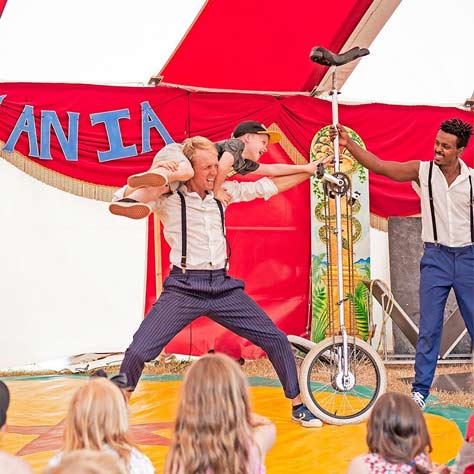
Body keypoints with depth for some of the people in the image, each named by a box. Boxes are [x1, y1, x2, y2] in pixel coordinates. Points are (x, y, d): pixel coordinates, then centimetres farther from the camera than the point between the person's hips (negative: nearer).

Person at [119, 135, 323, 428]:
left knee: (276, 339, 2)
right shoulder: (168, 199, -5)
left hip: (224, 288, 4)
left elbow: (266, 187, 17)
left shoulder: (223, 192, 9)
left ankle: (298, 406, 21)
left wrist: (312, 170, 19)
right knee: (139, 351, -16)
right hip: (184, 289, -4)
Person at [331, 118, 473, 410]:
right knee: (429, 328, 1)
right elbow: (380, 166, -9)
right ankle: (420, 390, 8)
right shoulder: (423, 171, -3)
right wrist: (349, 143, -19)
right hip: (435, 257, 0)